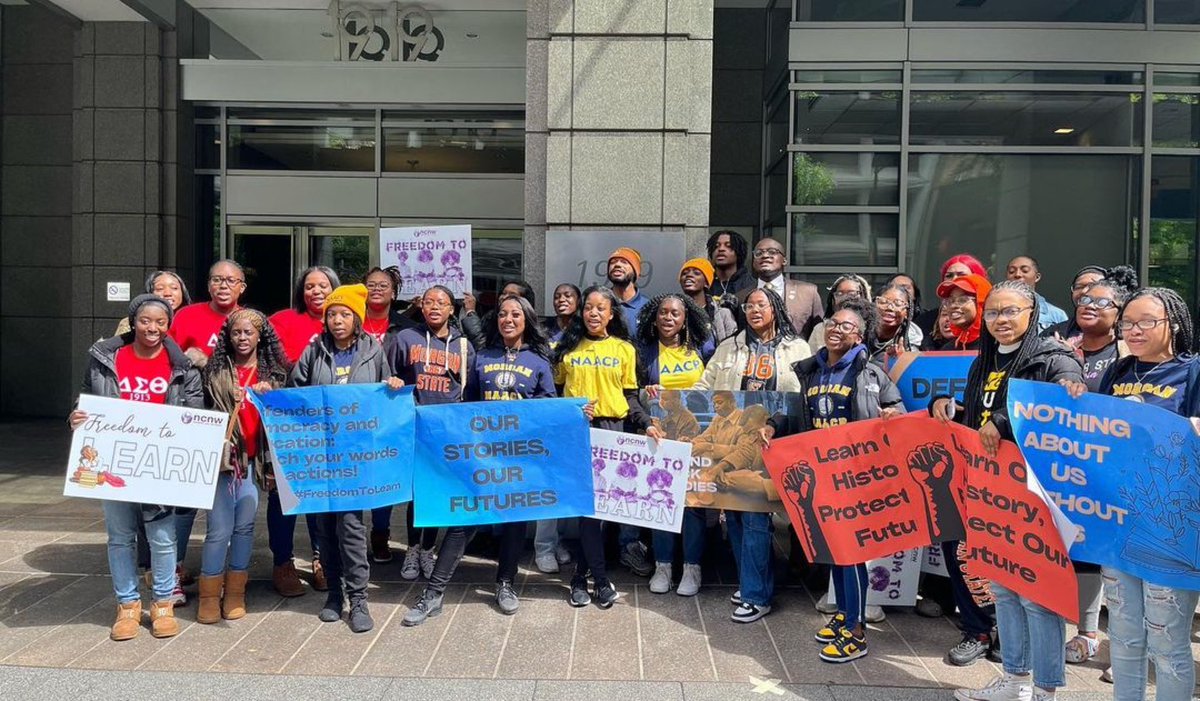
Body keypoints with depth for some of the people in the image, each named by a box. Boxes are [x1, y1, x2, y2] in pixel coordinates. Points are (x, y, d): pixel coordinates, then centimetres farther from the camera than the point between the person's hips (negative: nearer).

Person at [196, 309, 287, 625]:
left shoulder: (274, 372, 8)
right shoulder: (216, 370, 3)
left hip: (254, 457, 2)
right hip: (222, 455, -2)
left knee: (245, 525, 7)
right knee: (220, 528, -2)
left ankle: (235, 593, 20)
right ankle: (210, 596, 13)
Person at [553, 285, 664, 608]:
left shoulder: (624, 350, 10)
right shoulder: (568, 348, 9)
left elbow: (630, 396, 12)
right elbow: (554, 391, 11)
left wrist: (646, 424, -3)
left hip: (613, 430, 1)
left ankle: (580, 577, 15)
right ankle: (601, 580, 3)